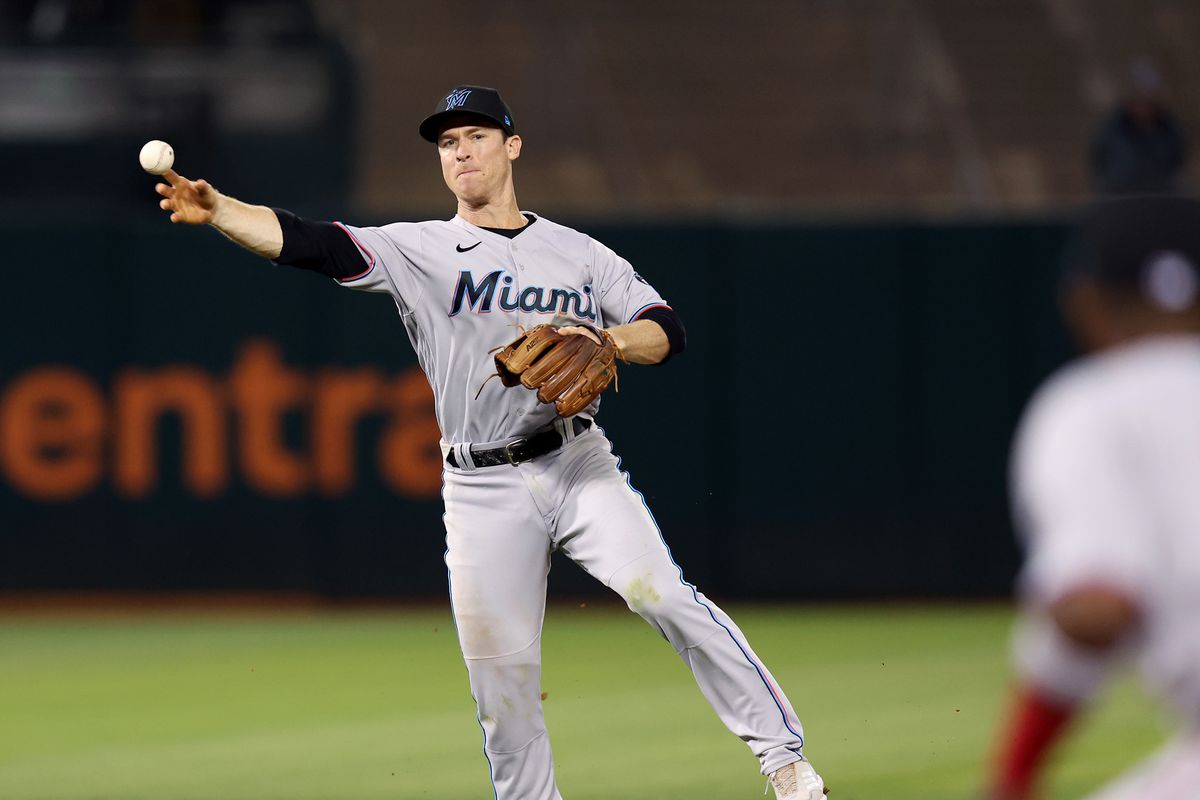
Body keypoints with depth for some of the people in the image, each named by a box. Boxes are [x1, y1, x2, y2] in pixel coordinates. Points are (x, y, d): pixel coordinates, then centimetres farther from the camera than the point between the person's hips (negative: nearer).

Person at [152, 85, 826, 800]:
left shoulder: (580, 255, 11)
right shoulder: (418, 250, 6)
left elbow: (668, 332, 6)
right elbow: (306, 242, -7)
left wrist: (606, 341, -15)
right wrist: (216, 209, -22)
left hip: (575, 465, -1)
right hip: (482, 492, 1)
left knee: (659, 591, -21)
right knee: (500, 677, 0)